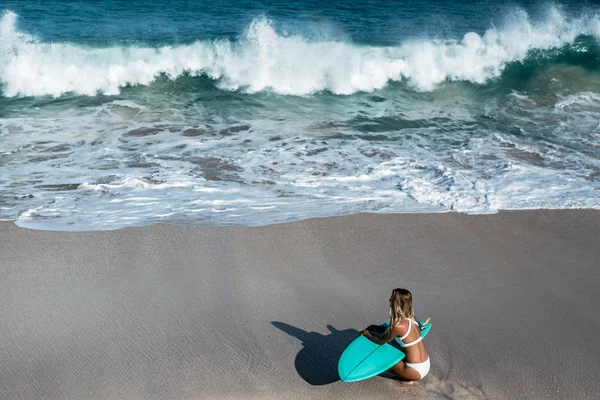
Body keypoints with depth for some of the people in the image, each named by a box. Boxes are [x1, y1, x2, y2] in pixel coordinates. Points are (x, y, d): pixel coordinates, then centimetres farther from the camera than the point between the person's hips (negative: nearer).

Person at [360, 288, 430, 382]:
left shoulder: (399, 325, -24)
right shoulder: (410, 317, -1)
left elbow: (381, 341, -8)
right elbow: (390, 331, 15)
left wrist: (366, 333, 7)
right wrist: (374, 327, 10)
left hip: (417, 370, -8)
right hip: (426, 364, 8)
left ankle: (407, 378, 7)